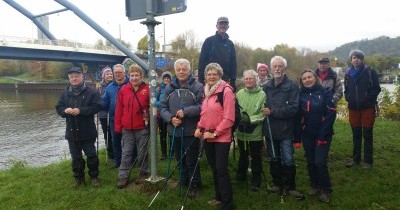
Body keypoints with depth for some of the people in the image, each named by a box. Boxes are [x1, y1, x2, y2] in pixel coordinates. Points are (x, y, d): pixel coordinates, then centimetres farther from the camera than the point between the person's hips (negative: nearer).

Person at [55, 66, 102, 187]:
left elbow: (97, 107, -17)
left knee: (91, 155, 5)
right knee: (76, 157, 13)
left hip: (87, 132, -4)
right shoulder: (65, 94, 9)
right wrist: (65, 110, -16)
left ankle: (94, 176, 22)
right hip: (72, 132, 4)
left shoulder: (91, 92, -7)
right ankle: (78, 177, 29)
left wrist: (80, 110, -23)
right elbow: (58, 108, 7)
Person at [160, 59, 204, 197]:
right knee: (180, 159, 20)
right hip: (174, 130, 5)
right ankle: (183, 182, 40)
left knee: (191, 160, 5)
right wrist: (170, 118, -13)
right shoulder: (170, 88, 7)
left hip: (191, 131, -5)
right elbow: (163, 107, 4)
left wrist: (186, 111, -22)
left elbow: (203, 106, -17)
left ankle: (194, 186, 24)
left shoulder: (197, 87, -8)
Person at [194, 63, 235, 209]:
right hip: (207, 137, 8)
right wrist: (199, 127, 4)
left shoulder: (226, 91, -12)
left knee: (222, 170, -5)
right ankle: (219, 197, 31)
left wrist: (215, 133, -16)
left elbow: (229, 118, -17)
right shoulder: (207, 91, 12)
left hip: (221, 138, -7)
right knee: (214, 169, 16)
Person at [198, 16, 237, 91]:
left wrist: (233, 81, 5)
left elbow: (233, 64, 13)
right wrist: (201, 79, -9)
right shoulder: (209, 41, 3)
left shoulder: (230, 44, 14)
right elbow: (202, 61, -1)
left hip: (225, 80, 3)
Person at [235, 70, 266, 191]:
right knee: (243, 155, 22)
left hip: (256, 133, -3)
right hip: (241, 131, 4)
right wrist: (240, 115, -13)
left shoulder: (262, 95, -12)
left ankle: (256, 181, 28)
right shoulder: (239, 93, -1)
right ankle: (241, 175, 43)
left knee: (256, 157, 11)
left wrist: (251, 119, -22)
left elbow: (264, 114, -15)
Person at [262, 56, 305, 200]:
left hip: (285, 130, -4)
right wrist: (264, 111, -9)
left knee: (288, 160, 3)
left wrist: (272, 112, -19)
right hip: (270, 129, 5)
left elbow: (293, 108, -17)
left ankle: (289, 186, 20)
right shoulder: (266, 86, 7)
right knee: (274, 159, 16)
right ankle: (277, 183, 32)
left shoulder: (292, 86, -8)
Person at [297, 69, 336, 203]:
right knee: (310, 162, 11)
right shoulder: (301, 95, 3)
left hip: (323, 134, -3)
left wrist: (323, 135, -14)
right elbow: (298, 116, 4)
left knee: (320, 162, -7)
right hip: (307, 135, 3)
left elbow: (331, 113, -10)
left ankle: (326, 190, 13)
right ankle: (314, 185, 31)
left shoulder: (325, 92, -6)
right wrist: (297, 137, -1)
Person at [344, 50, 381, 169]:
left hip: (367, 107, -3)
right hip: (353, 108, 4)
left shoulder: (370, 72, -4)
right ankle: (356, 159, 22)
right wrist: (348, 98, -1)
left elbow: (377, 89, -3)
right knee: (356, 135, 11)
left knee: (367, 135, 2)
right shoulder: (348, 74, 8)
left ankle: (368, 160, 13)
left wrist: (368, 98, -14)